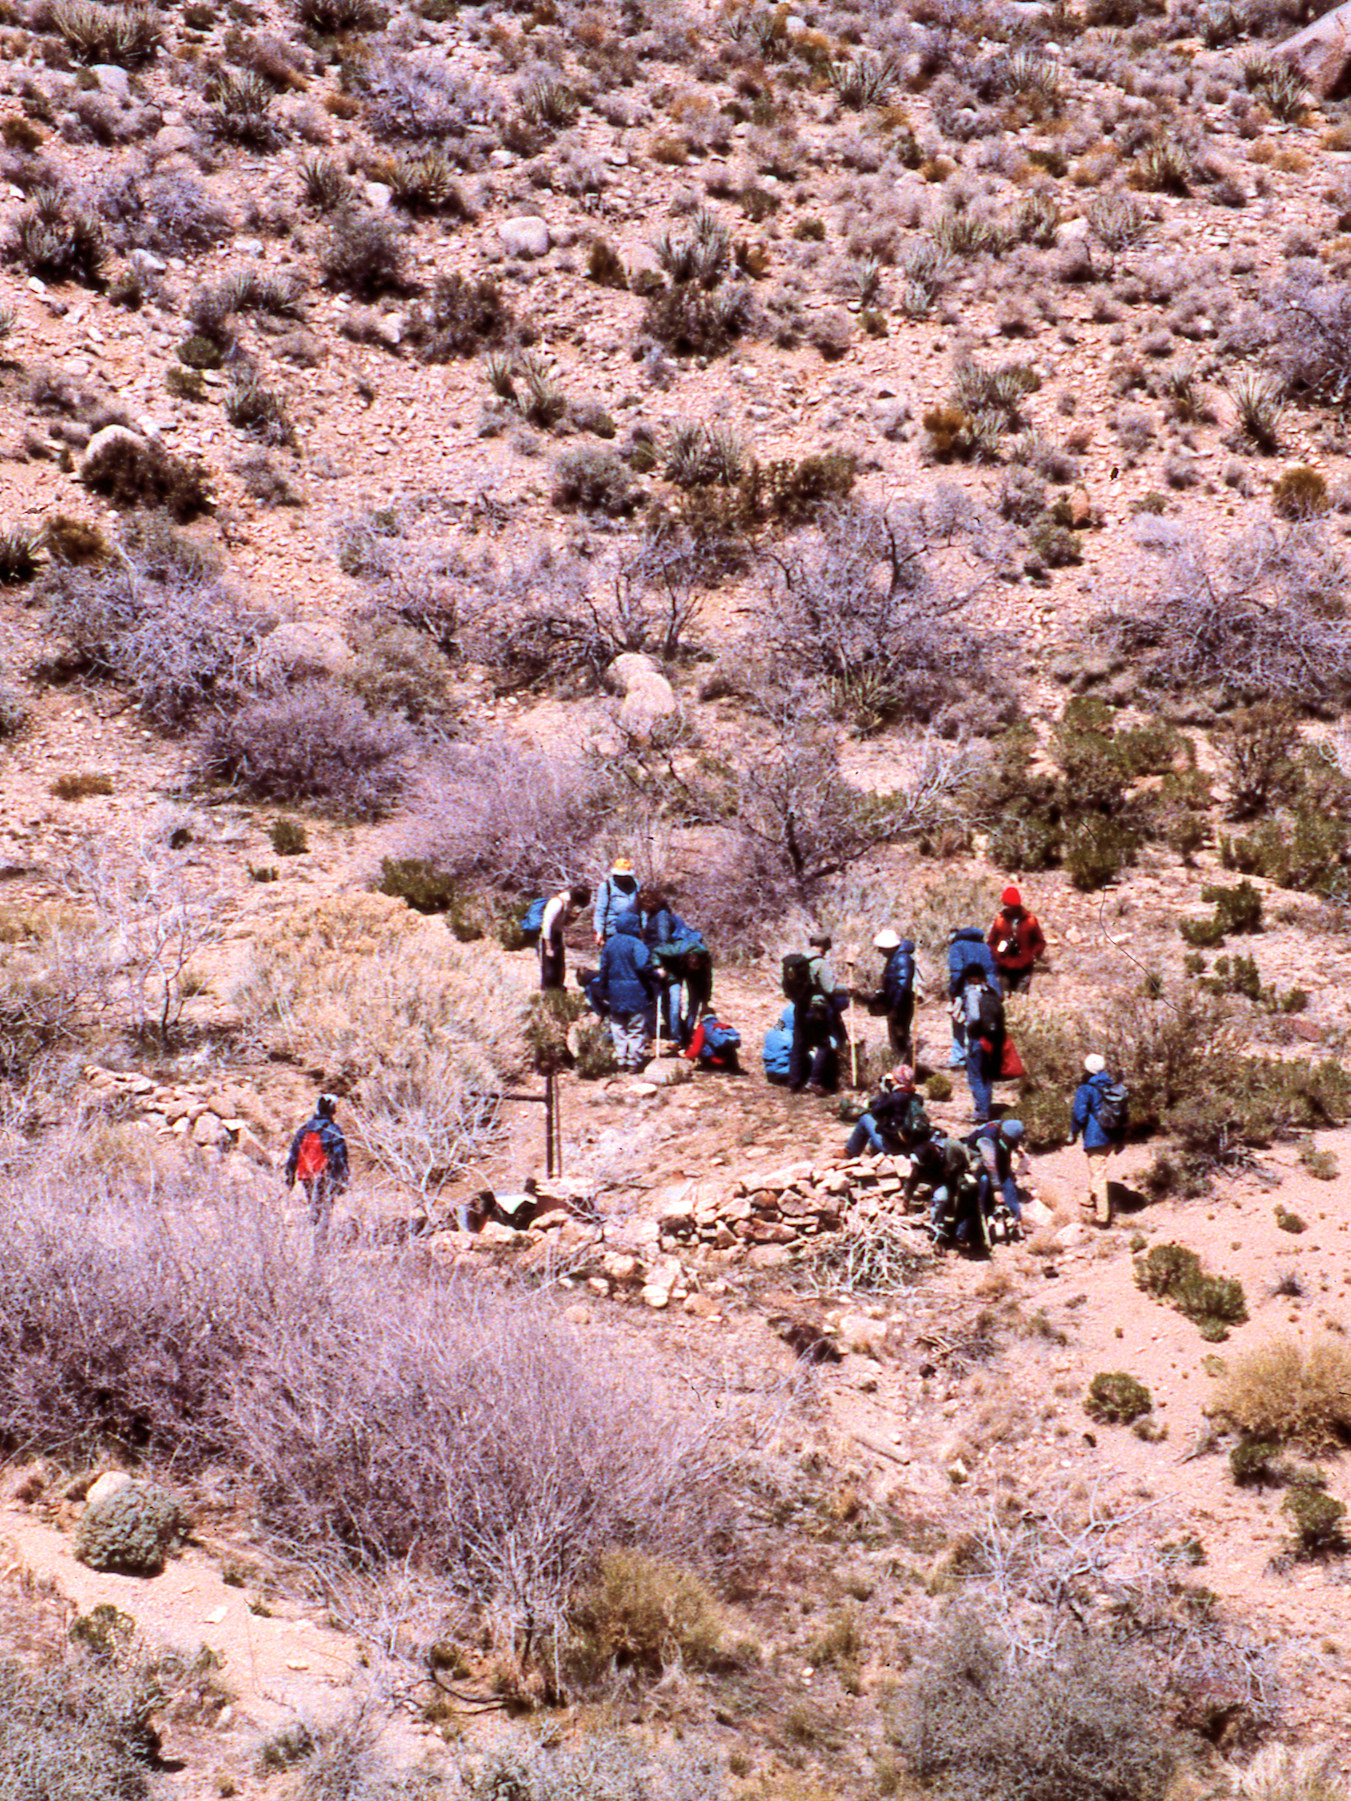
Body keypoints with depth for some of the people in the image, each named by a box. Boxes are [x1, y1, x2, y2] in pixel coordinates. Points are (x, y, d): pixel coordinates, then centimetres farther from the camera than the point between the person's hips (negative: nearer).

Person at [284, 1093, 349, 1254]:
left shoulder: (304, 1129, 9)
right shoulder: (333, 1130, -8)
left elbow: (294, 1154, 12)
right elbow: (340, 1157, -9)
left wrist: (290, 1175, 18)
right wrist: (342, 1180, -6)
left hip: (307, 1179, 5)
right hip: (325, 1178, -5)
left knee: (314, 1211, 18)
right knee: (325, 1212, -2)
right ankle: (319, 1248, -10)